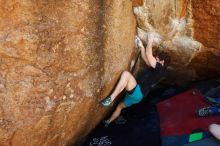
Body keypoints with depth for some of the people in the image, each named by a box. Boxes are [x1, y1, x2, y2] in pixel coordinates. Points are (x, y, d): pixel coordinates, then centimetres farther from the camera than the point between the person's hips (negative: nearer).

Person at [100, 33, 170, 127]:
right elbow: (146, 60, 26)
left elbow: (148, 55, -16)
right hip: (137, 94, 11)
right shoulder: (157, 69, 18)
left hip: (138, 92, -11)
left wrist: (150, 41, -3)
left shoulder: (160, 68, -10)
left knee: (126, 74, -30)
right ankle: (108, 122, 47)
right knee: (120, 106, 28)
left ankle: (110, 99, -35)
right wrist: (141, 47, 18)